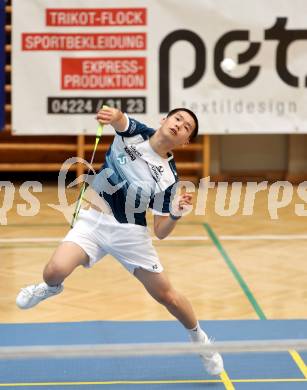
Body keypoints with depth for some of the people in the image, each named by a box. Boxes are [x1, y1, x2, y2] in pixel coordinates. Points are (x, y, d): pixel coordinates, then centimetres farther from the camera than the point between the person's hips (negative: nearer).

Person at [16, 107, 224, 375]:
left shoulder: (168, 177, -8)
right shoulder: (134, 132, -7)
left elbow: (161, 232, -5)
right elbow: (119, 119, -31)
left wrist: (176, 215, -26)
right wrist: (114, 115, -55)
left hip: (130, 232, 1)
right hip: (93, 221, 0)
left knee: (167, 296, 6)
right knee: (55, 271, -25)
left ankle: (199, 339, 37)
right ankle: (51, 288, 15)